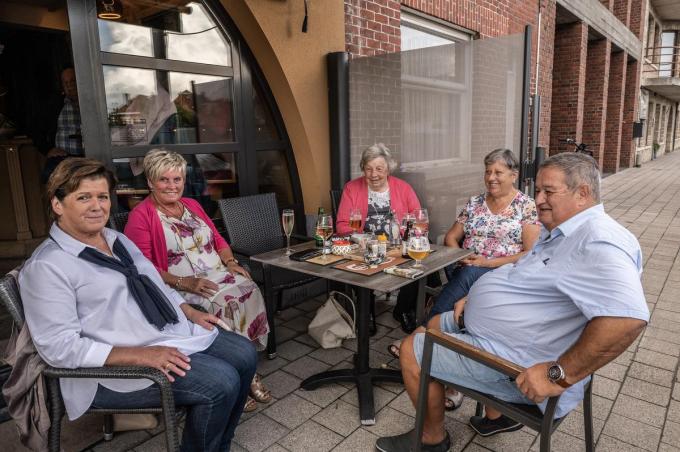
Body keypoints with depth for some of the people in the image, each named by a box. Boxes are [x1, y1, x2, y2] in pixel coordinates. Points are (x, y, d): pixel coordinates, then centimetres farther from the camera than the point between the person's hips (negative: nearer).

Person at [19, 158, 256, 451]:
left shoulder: (119, 240, 12)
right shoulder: (47, 266, -14)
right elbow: (59, 346, -19)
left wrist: (190, 312, 5)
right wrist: (140, 355, -26)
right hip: (116, 367, -9)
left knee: (244, 354, 4)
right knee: (222, 382, -22)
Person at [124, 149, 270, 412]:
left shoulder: (192, 205, 19)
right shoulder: (140, 216, -2)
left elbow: (218, 239, 21)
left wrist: (230, 262, 1)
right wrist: (184, 283, -21)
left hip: (218, 276, 6)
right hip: (180, 287, -5)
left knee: (250, 291, -24)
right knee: (224, 303, -32)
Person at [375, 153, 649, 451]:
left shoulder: (598, 242, -26)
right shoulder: (559, 231, 9)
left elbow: (629, 318, -39)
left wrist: (560, 376, -35)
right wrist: (478, 295, 11)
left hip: (521, 369, -11)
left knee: (412, 350, -6)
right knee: (435, 324, 25)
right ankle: (498, 414, 28)